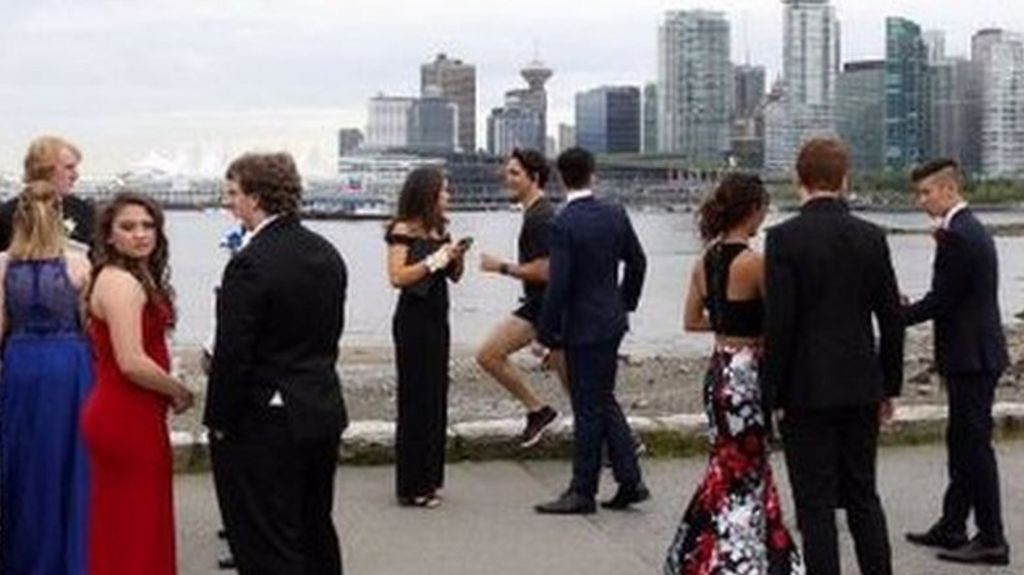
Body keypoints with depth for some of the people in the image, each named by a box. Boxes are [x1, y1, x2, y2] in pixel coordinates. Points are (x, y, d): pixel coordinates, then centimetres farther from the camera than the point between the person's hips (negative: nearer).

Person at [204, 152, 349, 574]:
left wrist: (219, 421, -9)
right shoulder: (328, 254, 5)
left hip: (264, 424, -8)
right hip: (323, 411, 8)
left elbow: (232, 354, -19)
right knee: (316, 531, 21)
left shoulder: (251, 263, -20)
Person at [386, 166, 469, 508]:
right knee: (416, 400, -4)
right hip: (413, 318, -8)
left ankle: (429, 479, 20)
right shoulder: (403, 230, -9)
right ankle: (412, 487, 3)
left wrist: (457, 257, -5)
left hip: (438, 317, 8)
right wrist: (433, 261, -18)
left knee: (436, 397, 10)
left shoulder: (439, 229, 10)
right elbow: (397, 277, -18)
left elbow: (455, 277, 15)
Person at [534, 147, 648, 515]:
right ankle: (630, 481, 18)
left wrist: (547, 333, -10)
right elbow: (637, 261, 11)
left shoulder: (563, 225, -18)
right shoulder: (615, 215, 2)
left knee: (588, 409, 1)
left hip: (583, 329, -7)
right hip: (612, 323, 7)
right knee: (604, 401, 17)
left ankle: (583, 492, 11)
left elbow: (558, 286, -19)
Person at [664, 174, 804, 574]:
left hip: (720, 370, 8)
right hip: (747, 374, -8)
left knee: (745, 468, 20)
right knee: (739, 478, 3)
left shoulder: (706, 261, 4)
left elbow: (692, 321, 11)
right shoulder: (754, 263, -18)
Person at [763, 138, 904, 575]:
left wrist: (773, 395, -6)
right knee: (864, 497, 16)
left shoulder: (784, 238, -12)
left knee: (816, 505, 2)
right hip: (861, 387, 5)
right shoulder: (871, 237, 1)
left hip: (808, 391, -4)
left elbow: (779, 323, -14)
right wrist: (889, 387, 15)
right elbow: (892, 319, 5)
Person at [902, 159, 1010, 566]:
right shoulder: (972, 230, 14)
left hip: (970, 356, -11)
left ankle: (991, 540, 3)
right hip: (976, 353, 11)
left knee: (974, 444, -4)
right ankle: (952, 528, 25)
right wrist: (905, 311, 11)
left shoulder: (955, 236, -18)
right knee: (963, 442, 16)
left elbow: (940, 301, -19)